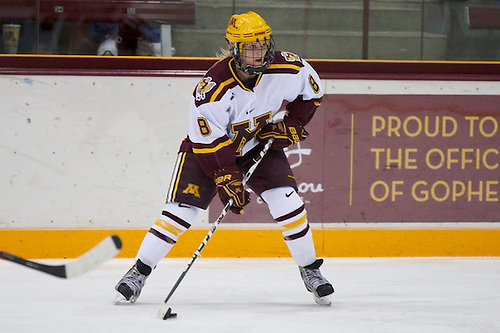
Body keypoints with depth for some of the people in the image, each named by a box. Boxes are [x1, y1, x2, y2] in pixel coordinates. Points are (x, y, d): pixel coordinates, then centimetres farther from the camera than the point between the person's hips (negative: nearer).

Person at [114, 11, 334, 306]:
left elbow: (312, 91, 1)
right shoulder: (214, 88, -32)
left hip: (260, 143, 3)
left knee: (287, 201, -14)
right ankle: (140, 271, 3)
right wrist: (227, 181, -29)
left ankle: (310, 270, 4)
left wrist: (291, 124, -9)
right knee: (180, 210, -11)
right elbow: (209, 143, -26)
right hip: (208, 146, -3)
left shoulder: (287, 68, -21)